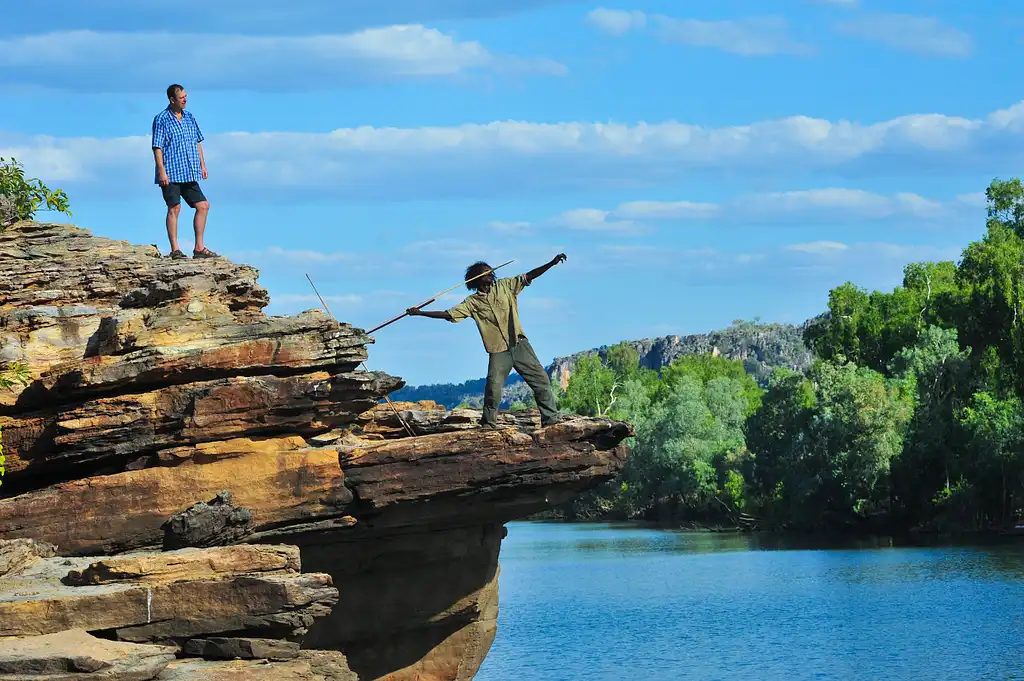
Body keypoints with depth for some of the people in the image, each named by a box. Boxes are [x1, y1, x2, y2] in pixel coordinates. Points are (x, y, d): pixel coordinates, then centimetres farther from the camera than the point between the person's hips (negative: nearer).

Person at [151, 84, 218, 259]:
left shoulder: (189, 118, 14)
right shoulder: (161, 119, -5)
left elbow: (197, 143, 21)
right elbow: (157, 147, -9)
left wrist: (202, 165, 15)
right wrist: (161, 171, -16)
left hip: (189, 174, 7)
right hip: (171, 174, -7)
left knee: (203, 206, 3)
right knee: (174, 208, -6)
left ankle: (199, 248, 8)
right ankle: (175, 250, -2)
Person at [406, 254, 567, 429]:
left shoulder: (504, 286, 8)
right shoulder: (472, 303, 5)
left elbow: (529, 276, 3)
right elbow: (448, 314, 4)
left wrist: (552, 263, -8)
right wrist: (419, 313, -2)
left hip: (519, 344, 2)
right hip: (498, 352, -2)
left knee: (541, 380, -1)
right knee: (493, 389, -13)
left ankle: (551, 420, 6)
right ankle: (488, 425, 4)